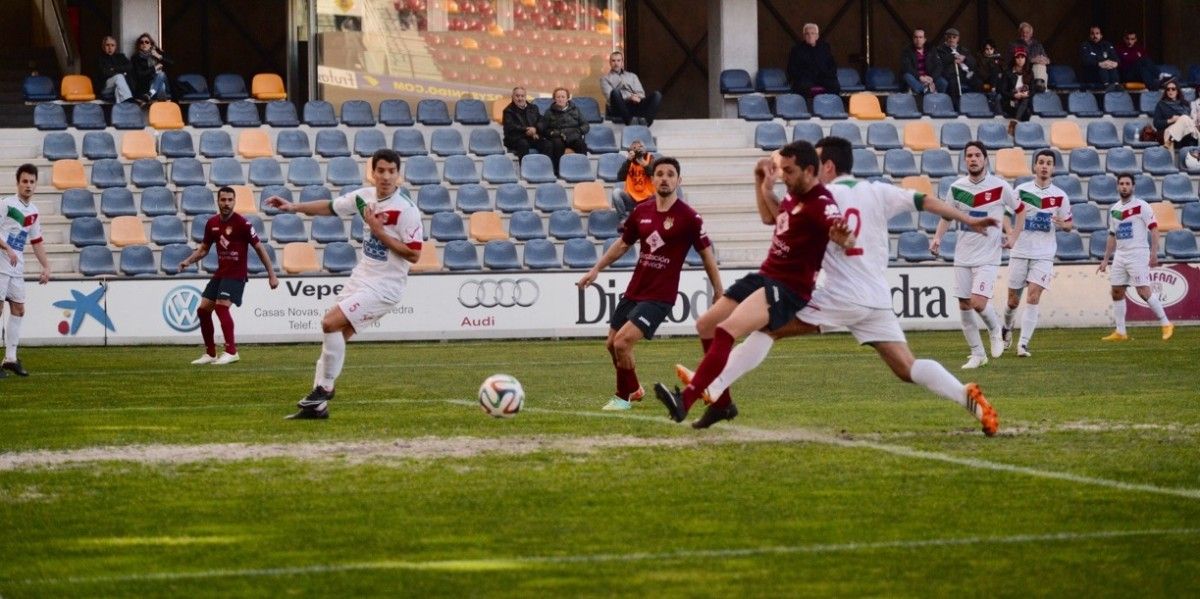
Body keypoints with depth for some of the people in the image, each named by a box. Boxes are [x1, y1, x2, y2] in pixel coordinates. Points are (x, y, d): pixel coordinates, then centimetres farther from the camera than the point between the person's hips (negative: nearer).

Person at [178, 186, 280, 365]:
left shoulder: (241, 223, -12)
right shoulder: (212, 223, 6)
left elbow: (259, 248, -9)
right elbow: (204, 248, 19)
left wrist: (272, 274, -11)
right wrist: (188, 261, 2)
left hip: (236, 274, -7)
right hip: (220, 272, 7)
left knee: (221, 306, -22)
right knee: (203, 309, 4)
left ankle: (231, 352, -15)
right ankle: (210, 353, 16)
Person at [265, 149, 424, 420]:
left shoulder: (406, 210, -17)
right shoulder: (364, 196, 3)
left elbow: (413, 255, -18)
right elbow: (330, 207, 20)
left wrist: (379, 232, -19)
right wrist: (294, 207, 14)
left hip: (384, 286, -7)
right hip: (361, 277, 7)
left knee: (330, 323, -19)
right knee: (335, 335, 5)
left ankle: (325, 388, -2)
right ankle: (318, 405, 12)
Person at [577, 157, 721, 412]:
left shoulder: (688, 217, -12)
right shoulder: (641, 212, 4)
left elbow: (706, 255, -5)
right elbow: (623, 243, 19)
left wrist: (720, 296, -5)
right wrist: (596, 269, 14)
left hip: (659, 296, -6)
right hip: (633, 291, 6)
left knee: (622, 342, -18)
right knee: (612, 344, 15)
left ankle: (623, 397, 5)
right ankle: (634, 390, 41)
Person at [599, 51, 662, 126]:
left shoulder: (632, 76, 31)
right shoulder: (605, 78, 20)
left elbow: (641, 93, 18)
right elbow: (610, 95, 1)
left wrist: (637, 97, -8)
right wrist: (629, 98, -14)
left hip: (636, 105, 4)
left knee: (657, 95, -23)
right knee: (615, 92, -37)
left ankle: (646, 119, -50)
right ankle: (629, 120, -46)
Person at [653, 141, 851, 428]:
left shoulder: (820, 204, -20)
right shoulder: (795, 195, 7)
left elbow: (847, 238, -38)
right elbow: (771, 217, 28)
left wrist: (843, 237, -61)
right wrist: (762, 184, 17)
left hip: (787, 290, -10)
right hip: (764, 276, 10)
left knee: (726, 331, -29)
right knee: (705, 325, 15)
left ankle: (684, 401, -36)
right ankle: (722, 403, 24)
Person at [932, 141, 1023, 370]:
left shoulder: (999, 186, -6)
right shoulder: (957, 187, 2)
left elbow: (1020, 209, 9)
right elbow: (947, 216, 14)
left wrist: (1013, 235, 0)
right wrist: (938, 237, -2)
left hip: (987, 257, -4)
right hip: (963, 256, 4)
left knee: (978, 303, -18)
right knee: (964, 306, 2)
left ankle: (995, 331, 14)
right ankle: (977, 354, 16)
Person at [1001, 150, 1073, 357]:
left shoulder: (1060, 196, 1)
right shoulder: (1022, 190, 0)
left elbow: (1068, 224, 9)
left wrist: (1063, 224, -14)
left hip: (1044, 255, -1)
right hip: (1020, 252, 1)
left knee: (1034, 296, -16)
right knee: (1013, 300, 7)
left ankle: (1023, 343, -14)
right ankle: (1007, 328, 38)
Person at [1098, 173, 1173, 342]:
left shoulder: (1141, 206, -7)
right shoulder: (1114, 210, 13)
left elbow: (1154, 229, -10)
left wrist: (1154, 253, -19)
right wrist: (1105, 260, 16)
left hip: (1138, 254, -7)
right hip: (1120, 255, 7)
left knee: (1144, 291, -13)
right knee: (1117, 293, 4)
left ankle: (1166, 324, -3)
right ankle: (1120, 332, 10)